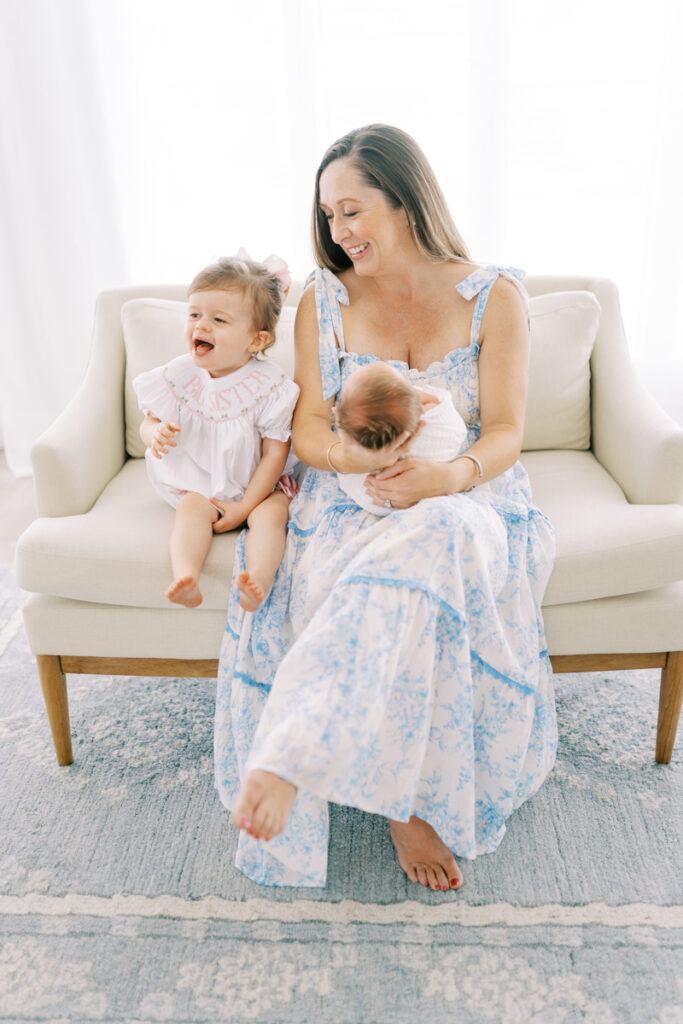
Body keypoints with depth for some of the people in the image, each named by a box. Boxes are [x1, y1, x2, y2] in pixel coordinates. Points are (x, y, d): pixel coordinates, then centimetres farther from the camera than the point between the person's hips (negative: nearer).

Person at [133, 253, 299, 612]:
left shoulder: (268, 385, -16)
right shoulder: (179, 376, -6)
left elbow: (275, 453, -14)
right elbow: (148, 422, 3)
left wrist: (244, 506, -19)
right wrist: (155, 433, -25)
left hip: (259, 484, -1)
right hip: (200, 484, 2)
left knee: (272, 513, -29)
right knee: (191, 508, -27)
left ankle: (259, 581, -48)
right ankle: (184, 577, -45)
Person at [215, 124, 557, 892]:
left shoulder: (495, 297, 3)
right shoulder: (323, 300, 8)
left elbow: (506, 432, -4)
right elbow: (307, 426, 2)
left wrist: (448, 476, -28)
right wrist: (350, 456, -23)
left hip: (462, 497, -1)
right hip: (349, 502, 2)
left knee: (430, 548, -38)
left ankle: (288, 761, -35)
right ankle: (402, 804, -12)